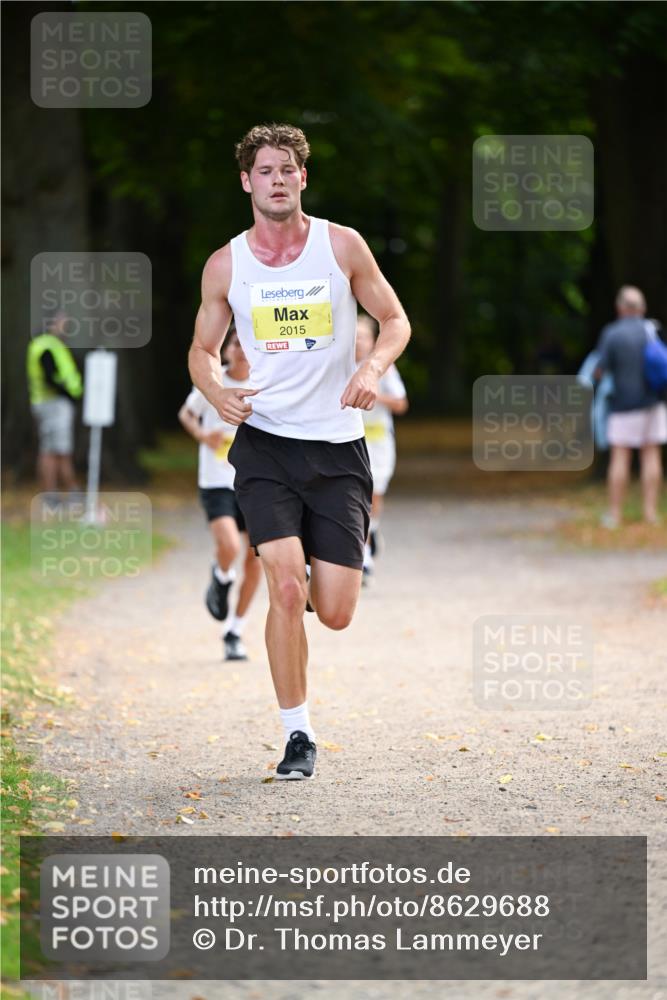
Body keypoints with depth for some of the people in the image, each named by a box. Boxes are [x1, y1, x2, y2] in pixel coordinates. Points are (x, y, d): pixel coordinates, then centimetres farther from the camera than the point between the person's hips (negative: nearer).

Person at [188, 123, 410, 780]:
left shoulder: (342, 245, 0)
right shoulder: (225, 265, 3)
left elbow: (395, 319, 8)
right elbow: (203, 350, 14)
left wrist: (374, 367, -13)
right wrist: (218, 394, -8)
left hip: (338, 447, 0)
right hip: (264, 442, 0)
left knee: (334, 614, -3)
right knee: (286, 589, -18)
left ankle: (316, 576, 36)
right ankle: (297, 735, -3)